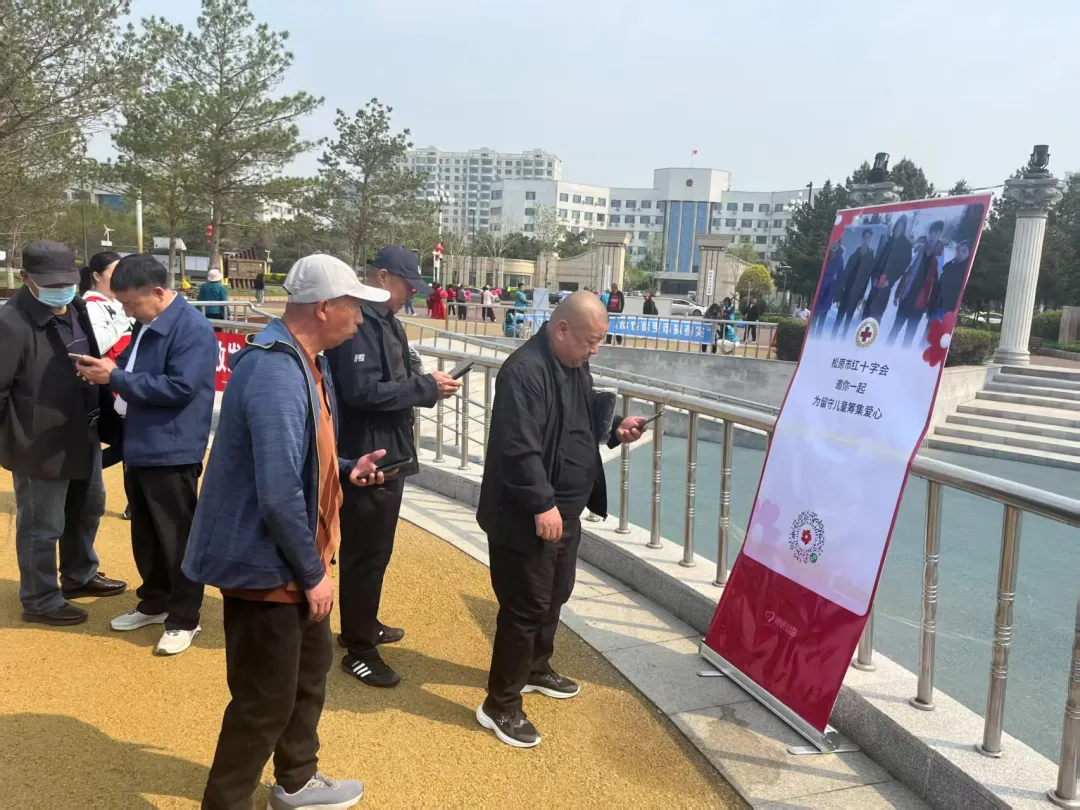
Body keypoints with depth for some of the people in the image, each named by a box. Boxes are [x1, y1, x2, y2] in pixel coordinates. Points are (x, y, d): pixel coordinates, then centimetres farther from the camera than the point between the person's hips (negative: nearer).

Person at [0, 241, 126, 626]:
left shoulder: (76, 309, 4)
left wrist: (106, 420, 12)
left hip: (84, 437, 9)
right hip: (41, 445, -8)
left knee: (87, 509, 25)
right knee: (42, 528, 8)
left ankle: (79, 576, 47)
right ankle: (40, 601, 27)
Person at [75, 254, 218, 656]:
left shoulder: (193, 330, -18)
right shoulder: (147, 325, 10)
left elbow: (179, 387, -25)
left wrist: (115, 377, -20)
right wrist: (107, 369, 1)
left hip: (172, 454, -9)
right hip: (139, 448, 9)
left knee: (176, 539, 2)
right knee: (144, 535, 19)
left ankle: (184, 619, 16)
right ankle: (154, 603, 36)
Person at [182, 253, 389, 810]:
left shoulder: (303, 361, 7)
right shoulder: (277, 374, -27)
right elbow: (279, 495, -30)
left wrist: (347, 471, 2)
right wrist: (312, 573, -20)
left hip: (290, 560, 11)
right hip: (265, 564, -11)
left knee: (311, 666, 24)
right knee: (265, 700, 4)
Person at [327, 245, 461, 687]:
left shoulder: (386, 320, 13)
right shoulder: (360, 321, -20)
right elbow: (361, 391, -28)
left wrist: (426, 383, 0)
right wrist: (426, 388, -22)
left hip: (388, 452, 11)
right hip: (366, 456, -11)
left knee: (375, 548, 22)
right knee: (365, 552, 0)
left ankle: (364, 624, 38)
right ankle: (358, 649, 13)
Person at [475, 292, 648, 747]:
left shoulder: (575, 365, 8)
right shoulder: (524, 371, -24)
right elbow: (518, 448, -28)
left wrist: (615, 429, 3)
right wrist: (542, 505, -27)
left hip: (564, 510, 10)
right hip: (527, 517, -10)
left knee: (555, 596, 23)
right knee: (525, 607, -1)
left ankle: (535, 670, 44)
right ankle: (500, 705, 14)